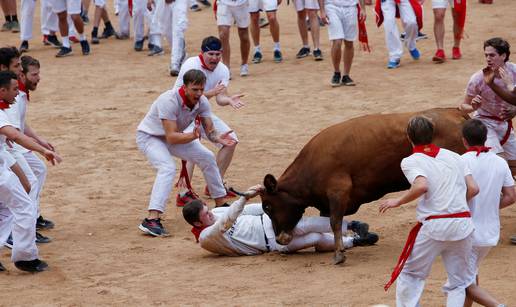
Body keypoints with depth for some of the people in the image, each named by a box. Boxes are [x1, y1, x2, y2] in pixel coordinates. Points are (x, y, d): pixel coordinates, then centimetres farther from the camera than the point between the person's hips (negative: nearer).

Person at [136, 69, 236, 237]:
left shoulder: (202, 102, -15)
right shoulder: (169, 101, -35)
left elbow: (210, 131, -14)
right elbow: (171, 137, -38)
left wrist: (218, 138, -36)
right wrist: (193, 136, -53)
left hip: (173, 136, 7)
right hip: (149, 136, -7)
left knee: (207, 158, 4)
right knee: (168, 167, -31)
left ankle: (221, 205, 22)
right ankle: (152, 220, -41)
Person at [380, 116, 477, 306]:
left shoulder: (411, 161, 0)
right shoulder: (453, 156, 13)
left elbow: (422, 186, -20)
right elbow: (473, 189, 6)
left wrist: (398, 202, -7)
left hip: (433, 225, -4)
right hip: (463, 225, 4)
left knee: (409, 275, 14)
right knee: (458, 282, 12)